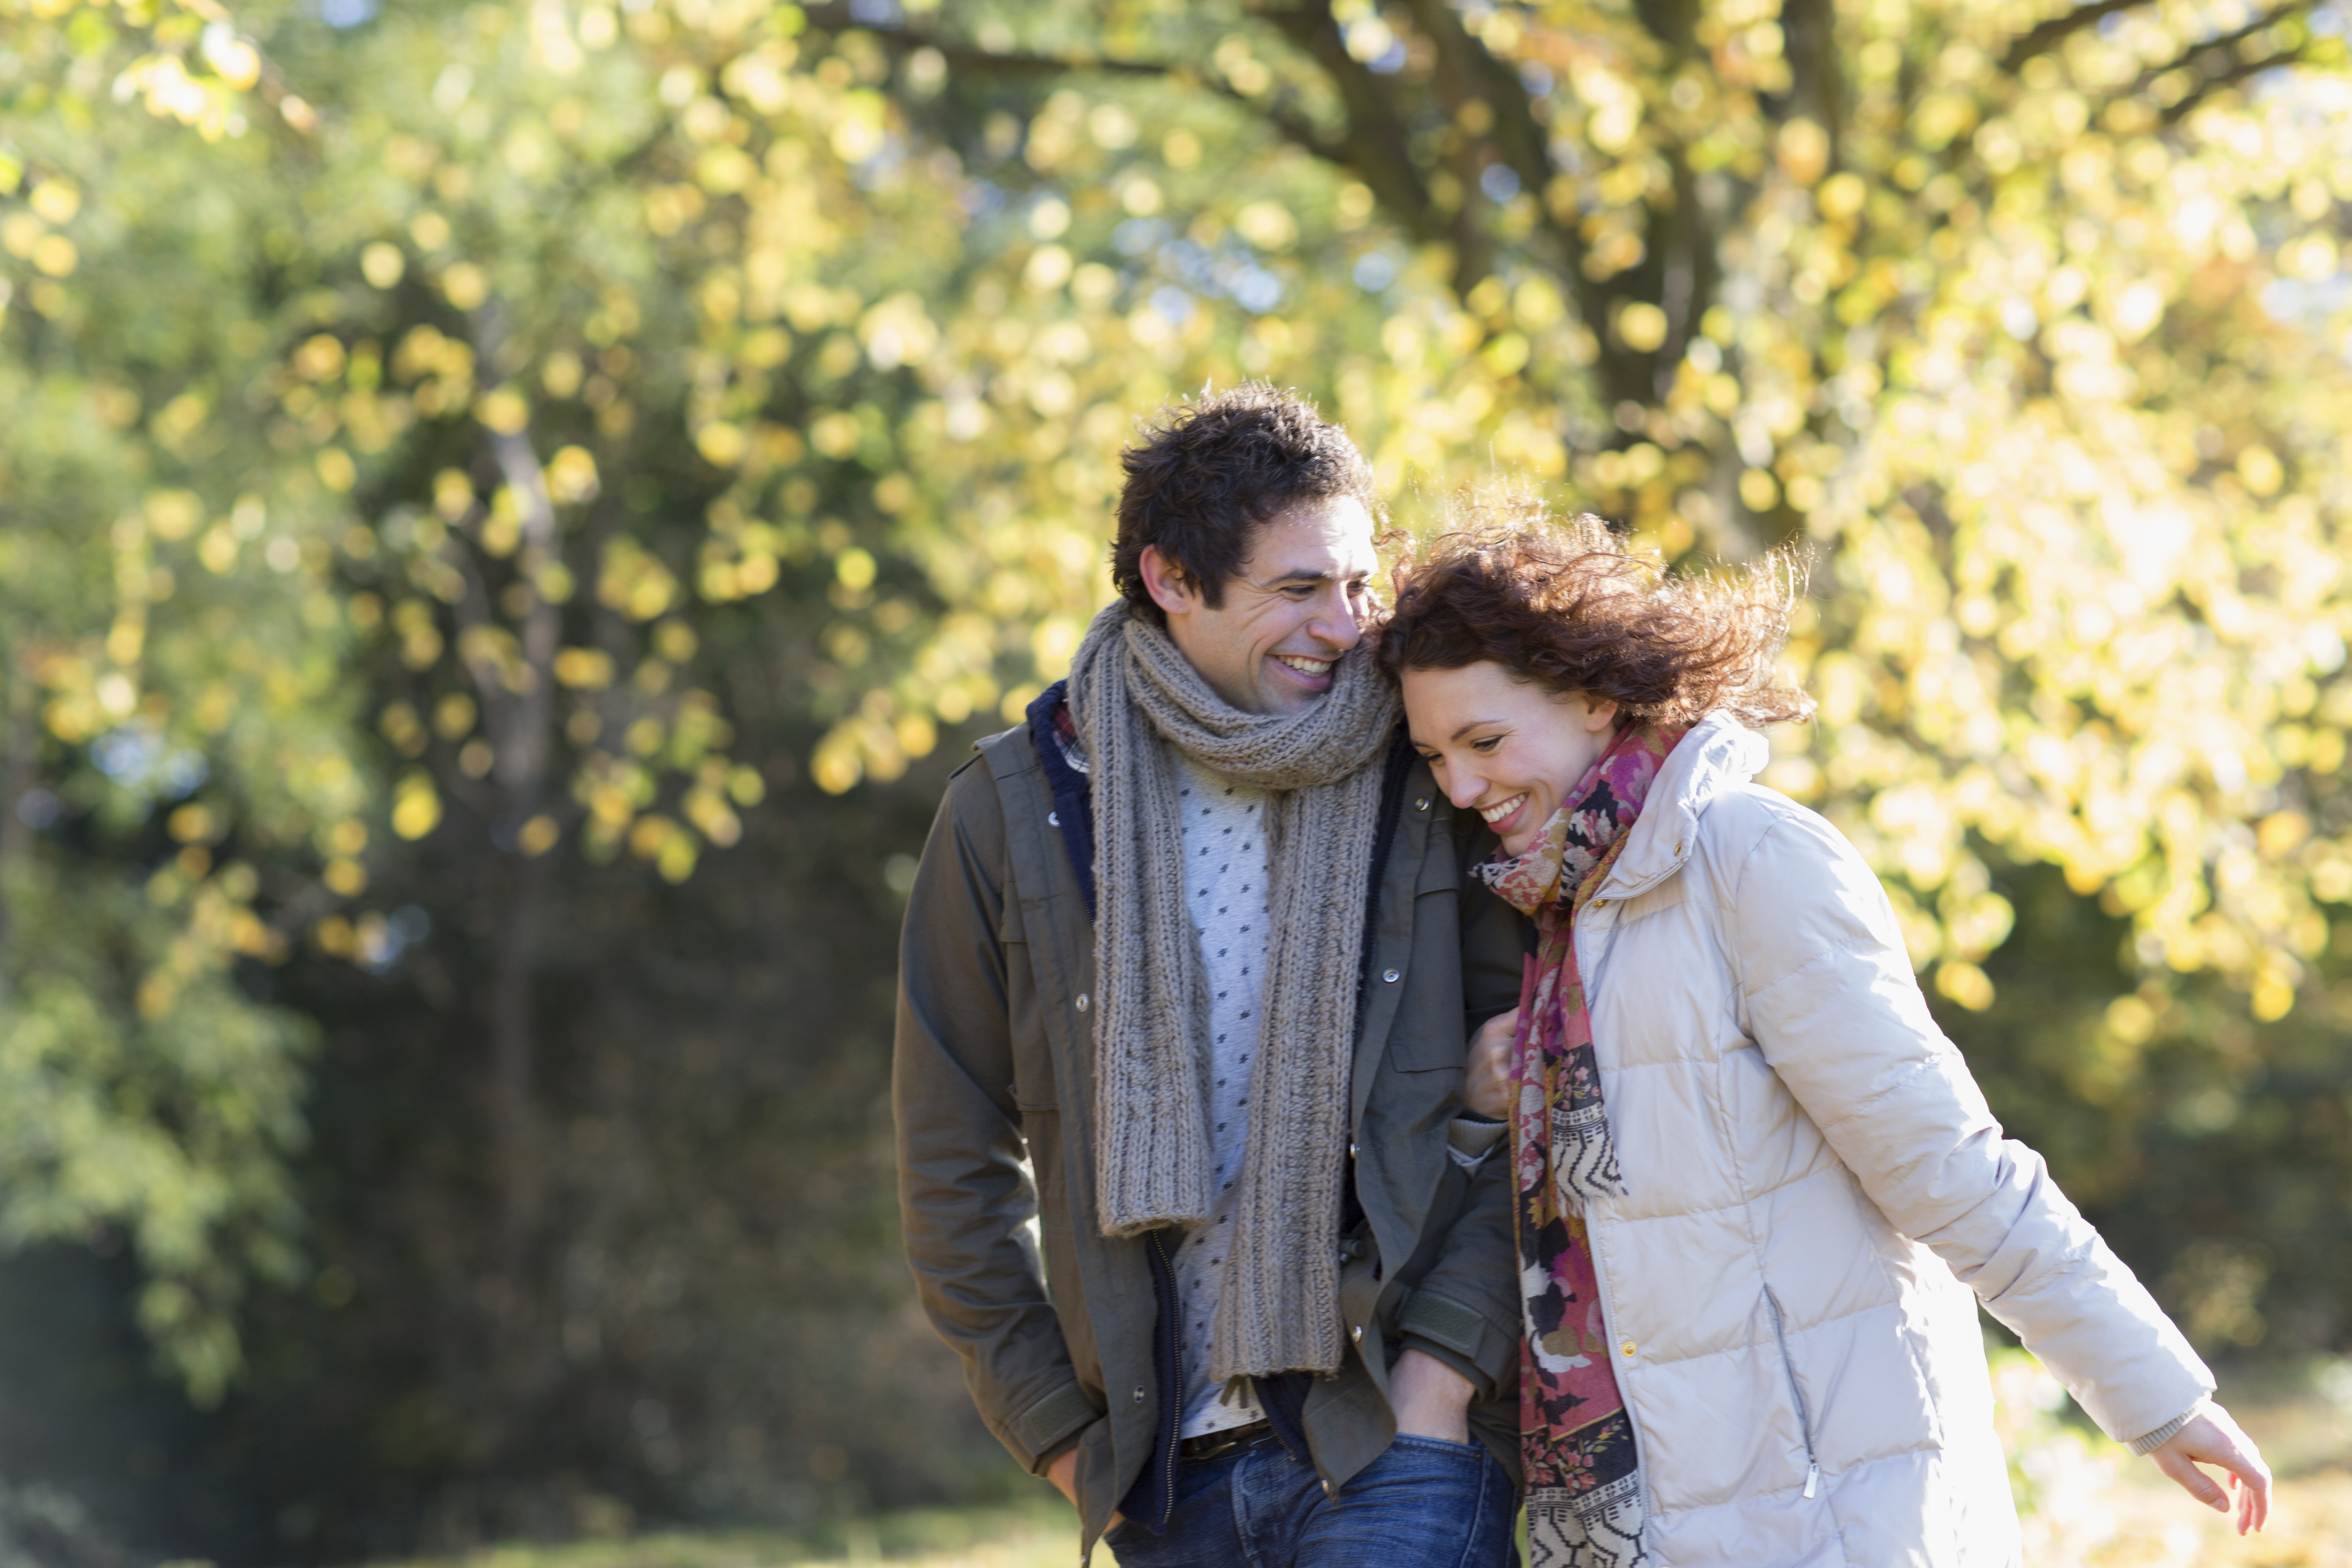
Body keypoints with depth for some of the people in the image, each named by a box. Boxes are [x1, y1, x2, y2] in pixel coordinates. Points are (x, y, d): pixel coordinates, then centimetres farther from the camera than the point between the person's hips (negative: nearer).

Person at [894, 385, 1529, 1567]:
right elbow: (955, 1158, 10)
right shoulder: (1011, 813, 3)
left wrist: (1444, 1363, -8)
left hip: (1401, 1439, -2)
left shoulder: (1427, 783, 1)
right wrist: (1060, 1427, 5)